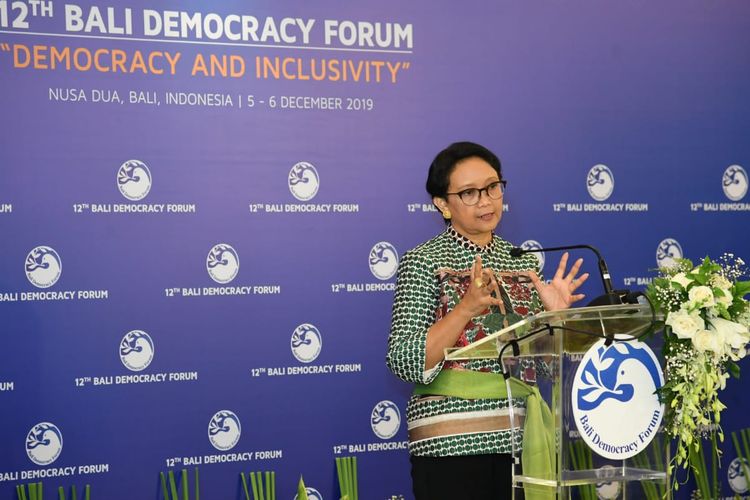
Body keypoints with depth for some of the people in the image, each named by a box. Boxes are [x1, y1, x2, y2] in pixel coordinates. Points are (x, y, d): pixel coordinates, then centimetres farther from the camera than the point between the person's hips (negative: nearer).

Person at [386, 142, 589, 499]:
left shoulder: (524, 262, 9)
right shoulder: (423, 261, -6)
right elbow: (403, 363, -15)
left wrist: (553, 315, -4)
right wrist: (466, 308, -24)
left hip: (521, 437, 5)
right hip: (452, 441, -5)